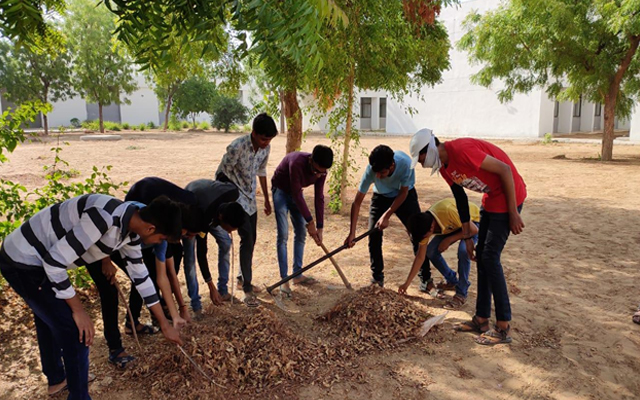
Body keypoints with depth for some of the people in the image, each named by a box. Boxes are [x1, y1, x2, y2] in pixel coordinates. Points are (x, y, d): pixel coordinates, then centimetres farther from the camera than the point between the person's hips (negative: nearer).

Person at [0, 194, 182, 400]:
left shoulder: (131, 228, -4)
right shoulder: (104, 218, -33)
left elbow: (139, 275, 7)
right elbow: (54, 261, -29)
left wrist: (165, 324, 12)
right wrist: (78, 310, -18)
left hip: (33, 259, 10)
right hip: (22, 261, -10)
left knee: (49, 317, 29)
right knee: (76, 332, -5)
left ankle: (56, 378, 54)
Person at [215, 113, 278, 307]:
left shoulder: (265, 148, -5)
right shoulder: (237, 147, -26)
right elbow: (221, 175, -17)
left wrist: (266, 199, 17)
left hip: (250, 198, 7)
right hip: (235, 196, -7)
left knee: (251, 240, 13)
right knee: (247, 239, -14)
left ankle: (243, 279, 32)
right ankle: (247, 289, -6)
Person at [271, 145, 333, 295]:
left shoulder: (321, 171, -17)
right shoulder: (297, 163, -37)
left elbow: (319, 198, -12)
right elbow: (297, 194, -32)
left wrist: (319, 228, -14)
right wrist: (310, 221, -27)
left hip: (295, 193, 6)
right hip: (280, 191, -6)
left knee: (301, 233, 5)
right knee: (283, 235, -12)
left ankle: (297, 274, 16)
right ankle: (284, 279, -7)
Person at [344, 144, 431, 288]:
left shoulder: (405, 163, -37)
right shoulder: (371, 170, -33)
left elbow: (403, 192, -21)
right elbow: (357, 202, -27)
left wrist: (386, 216, -24)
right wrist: (352, 233, -29)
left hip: (404, 195, -1)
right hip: (381, 197, 1)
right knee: (373, 236, -7)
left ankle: (426, 279, 7)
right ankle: (377, 278, 11)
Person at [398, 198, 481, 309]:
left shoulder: (448, 211, -42)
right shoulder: (425, 224, -20)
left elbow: (473, 230, -28)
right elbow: (420, 257, -12)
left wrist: (449, 240, -26)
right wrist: (407, 283, -12)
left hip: (473, 220, -6)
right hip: (453, 225, 6)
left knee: (463, 250, -31)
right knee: (431, 252, -9)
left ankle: (461, 294, -16)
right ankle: (452, 281, 14)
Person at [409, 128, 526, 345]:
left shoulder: (461, 150, -25)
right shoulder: (444, 167, 4)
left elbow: (505, 170, -24)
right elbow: (461, 201, 13)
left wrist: (513, 213, -20)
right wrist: (467, 237, 15)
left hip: (509, 195, -10)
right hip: (491, 199, 10)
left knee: (490, 258, -9)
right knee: (481, 256, 10)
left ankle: (503, 328, 1)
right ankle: (482, 319, 21)